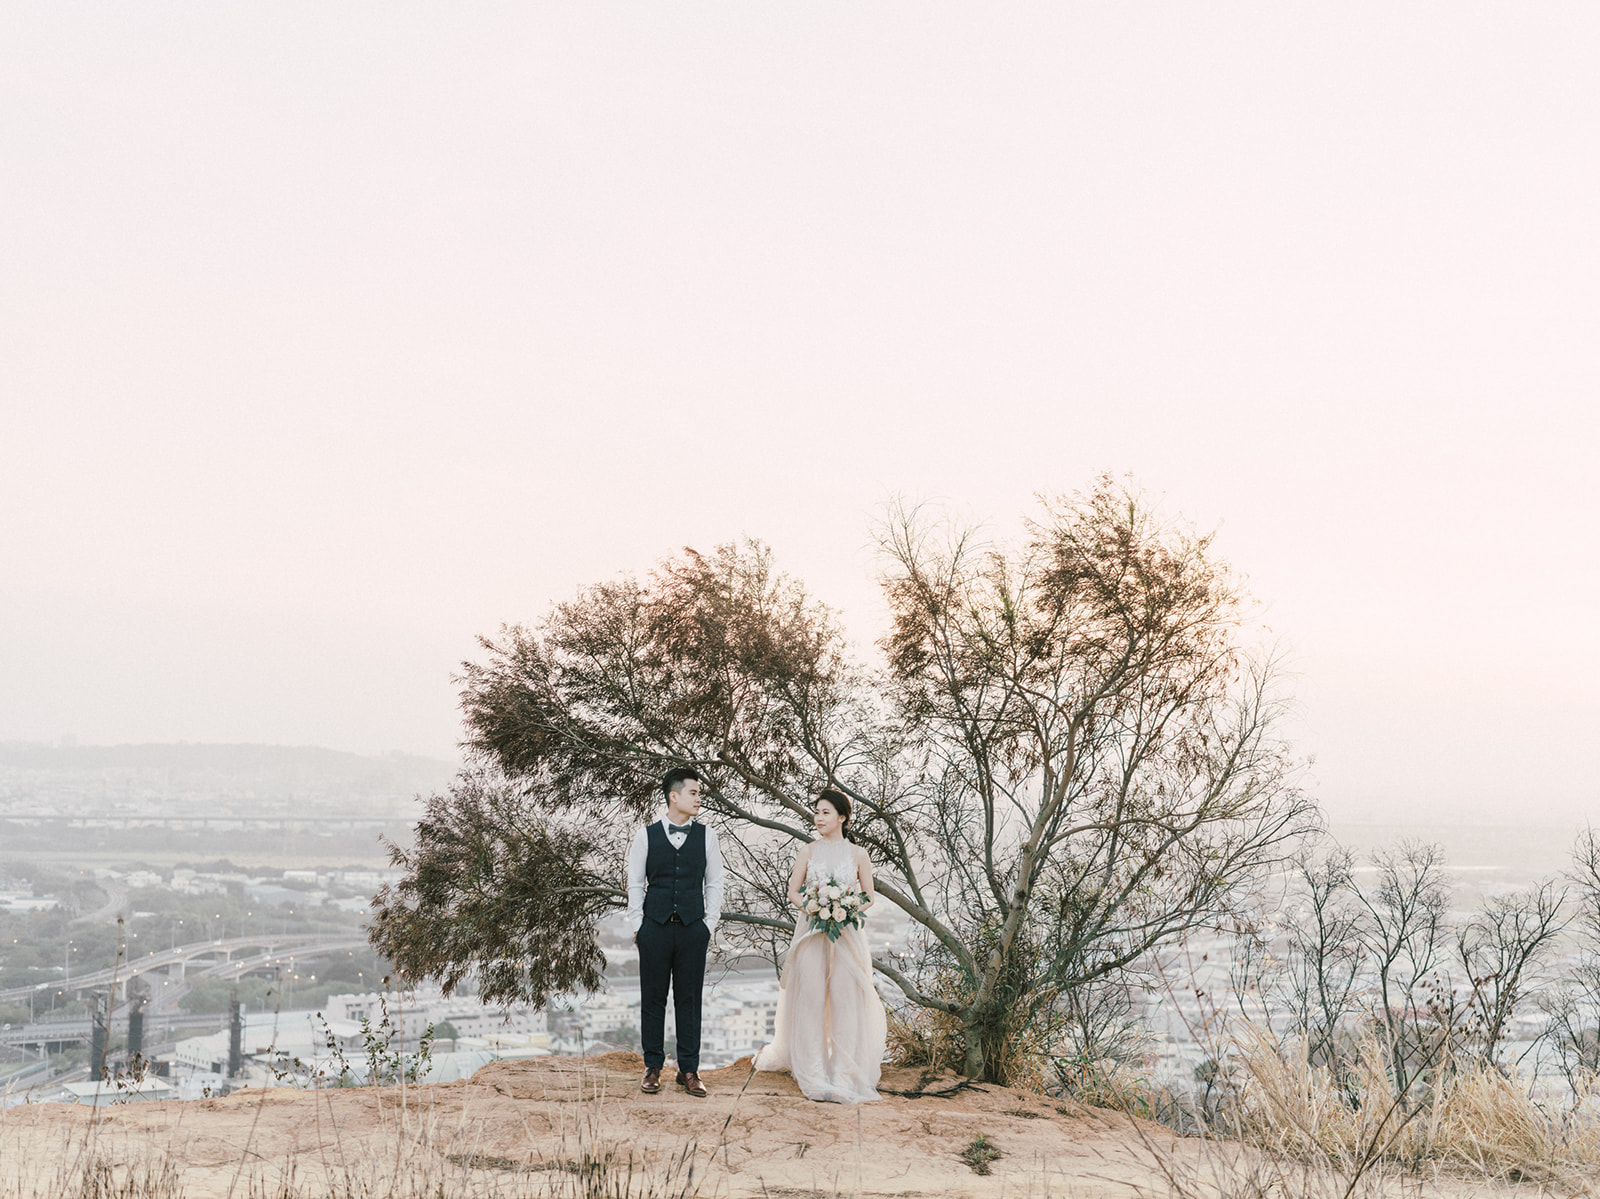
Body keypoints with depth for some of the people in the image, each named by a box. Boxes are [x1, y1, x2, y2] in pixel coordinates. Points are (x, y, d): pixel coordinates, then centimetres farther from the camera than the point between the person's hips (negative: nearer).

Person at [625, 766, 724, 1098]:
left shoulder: (706, 835, 6)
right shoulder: (646, 835, 3)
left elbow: (714, 883, 9)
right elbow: (635, 884, 5)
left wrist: (709, 923, 3)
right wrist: (637, 925, 0)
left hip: (693, 929, 1)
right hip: (655, 927, -1)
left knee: (690, 1000, 4)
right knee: (652, 999, 4)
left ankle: (689, 1070, 10)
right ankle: (653, 1067, 13)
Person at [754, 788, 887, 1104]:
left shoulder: (857, 854, 4)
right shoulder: (808, 851, 6)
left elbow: (869, 895, 9)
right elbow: (793, 891, 7)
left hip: (846, 934, -1)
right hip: (811, 932, 1)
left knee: (846, 997, -4)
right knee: (811, 997, -2)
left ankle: (846, 1071, 4)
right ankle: (813, 1070, 5)